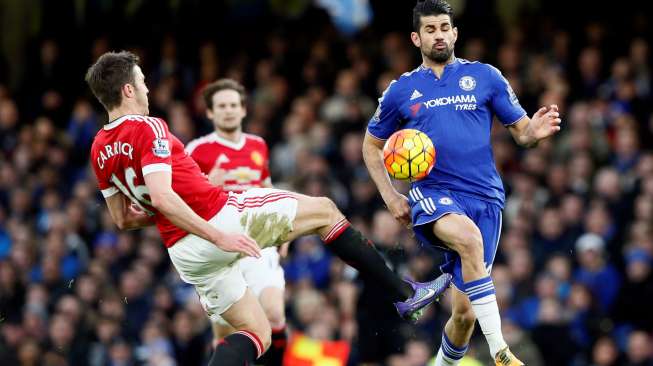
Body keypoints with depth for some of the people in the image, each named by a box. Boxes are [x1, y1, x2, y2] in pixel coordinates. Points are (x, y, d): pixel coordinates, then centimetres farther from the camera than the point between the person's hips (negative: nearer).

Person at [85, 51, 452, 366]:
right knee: (324, 210, 10)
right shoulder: (148, 129, -13)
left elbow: (123, 219, 19)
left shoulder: (99, 149, 12)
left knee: (255, 333, 15)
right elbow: (162, 197, -26)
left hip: (184, 251, 8)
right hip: (221, 216, -8)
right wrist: (218, 236, -26)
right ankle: (404, 292, 13)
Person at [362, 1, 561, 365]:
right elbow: (372, 145, 22)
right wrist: (390, 196, 9)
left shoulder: (485, 77, 9)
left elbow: (521, 130, 8)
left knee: (465, 311, -2)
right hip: (432, 195, -1)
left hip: (484, 197, 1)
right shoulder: (401, 91, 11)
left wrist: (533, 132, -16)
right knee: (469, 236, -36)